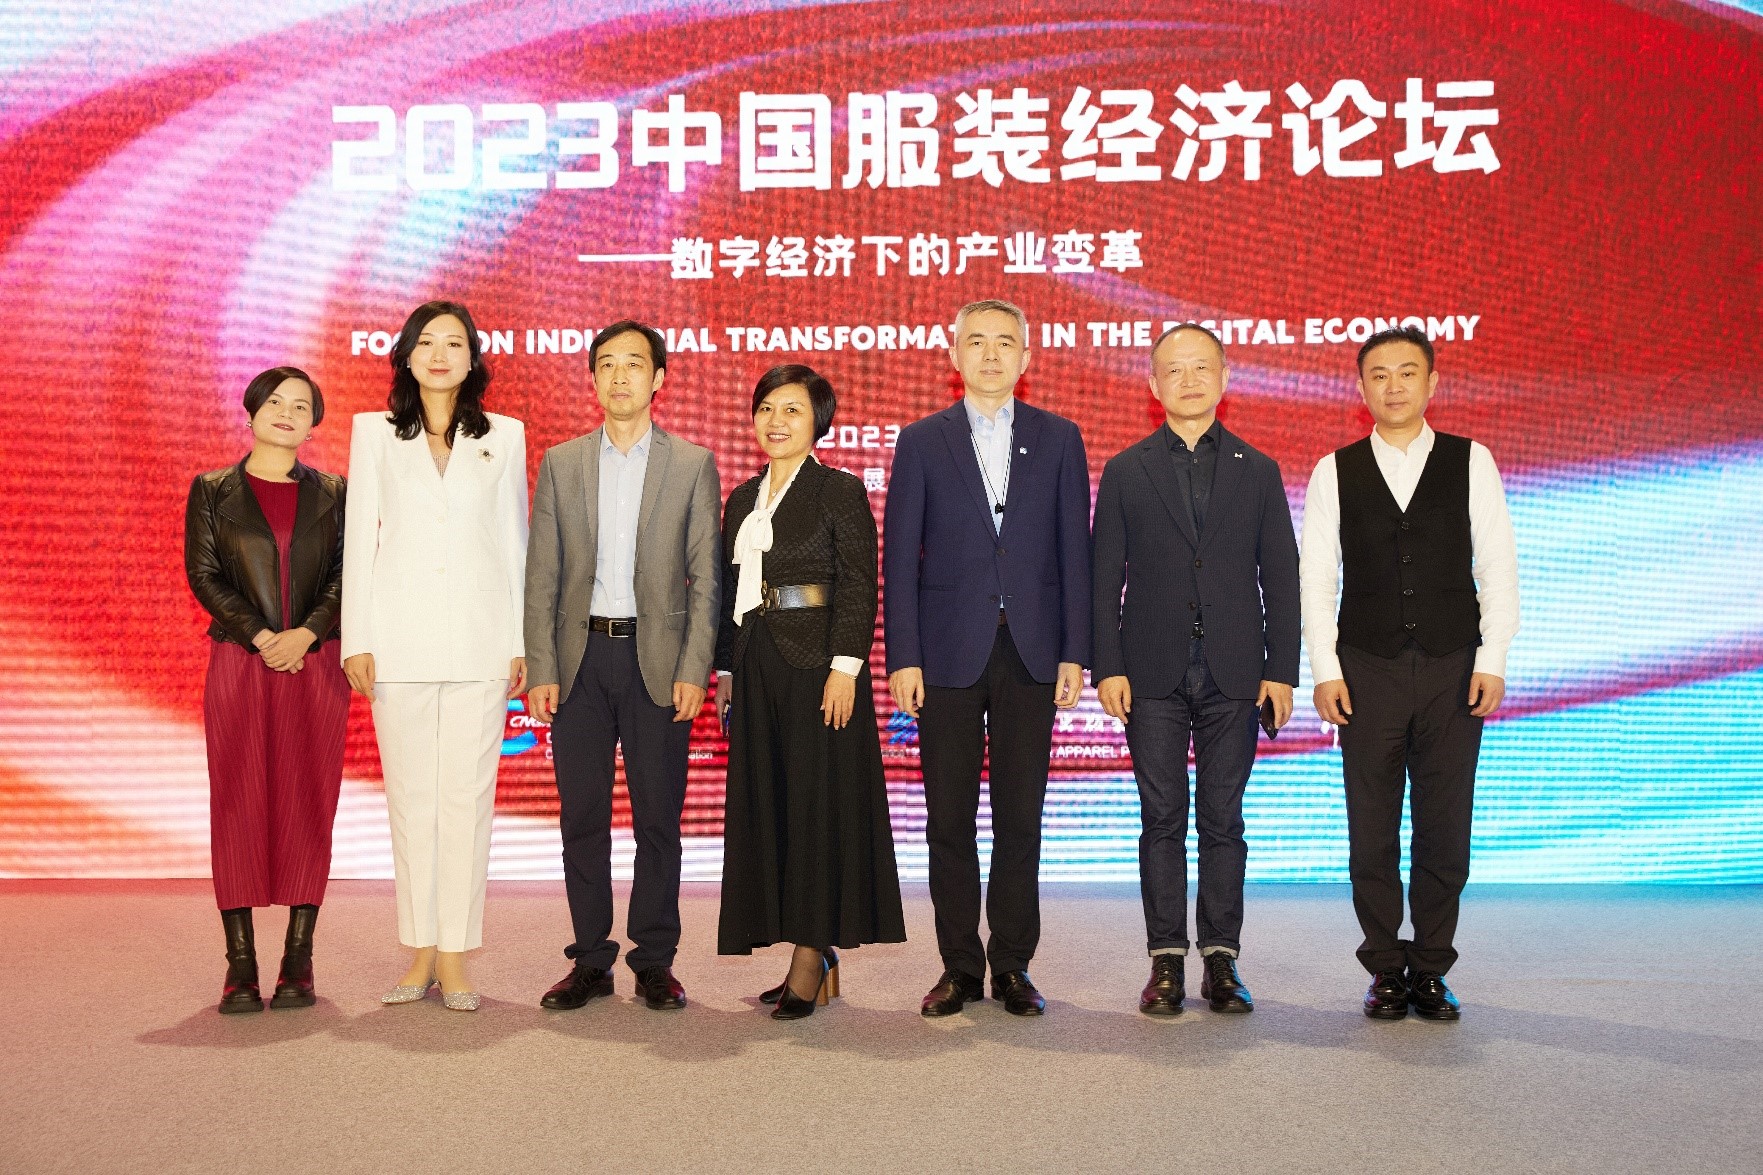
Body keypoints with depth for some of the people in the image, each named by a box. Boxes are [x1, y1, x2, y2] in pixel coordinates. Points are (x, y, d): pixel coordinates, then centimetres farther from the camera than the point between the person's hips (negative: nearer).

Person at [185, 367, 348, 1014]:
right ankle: (240, 964, 2)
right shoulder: (211, 491, 10)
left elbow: (348, 572, 3)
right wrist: (261, 636, -10)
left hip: (317, 664, 1)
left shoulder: (333, 493, 11)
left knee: (309, 806, -1)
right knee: (238, 805, -3)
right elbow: (203, 574, 2)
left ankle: (298, 961, 5)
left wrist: (305, 633, -12)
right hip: (238, 662, 0)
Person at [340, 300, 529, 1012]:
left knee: (467, 795, 0)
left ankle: (455, 957, 7)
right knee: (410, 796, 4)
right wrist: (357, 640, -1)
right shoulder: (375, 432, 10)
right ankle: (420, 952, 13)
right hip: (400, 640, 1)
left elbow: (515, 543, 9)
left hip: (479, 641, 0)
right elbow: (359, 539, 7)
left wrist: (523, 643, 3)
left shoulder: (504, 435, 10)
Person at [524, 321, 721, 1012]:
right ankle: (590, 960, 16)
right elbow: (541, 575, 6)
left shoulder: (692, 465, 5)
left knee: (658, 817, 3)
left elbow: (706, 577, 1)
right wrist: (540, 670, -2)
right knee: (582, 816, 6)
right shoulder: (561, 463, 10)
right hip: (580, 656, 2)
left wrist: (693, 670, -8)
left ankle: (654, 960, 14)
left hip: (656, 658, -2)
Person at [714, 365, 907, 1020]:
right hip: (756, 669, 7)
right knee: (764, 806, 7)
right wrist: (725, 670, 12)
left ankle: (811, 958, 1)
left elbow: (859, 586, -9)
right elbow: (729, 590, 17)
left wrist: (845, 667, -17)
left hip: (816, 664, -7)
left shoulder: (840, 491, -3)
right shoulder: (743, 499, 17)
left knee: (817, 802, -4)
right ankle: (819, 964, 15)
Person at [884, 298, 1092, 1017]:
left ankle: (1012, 965, 17)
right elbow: (899, 556, 2)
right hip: (949, 653, 0)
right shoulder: (922, 441, 6)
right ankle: (959, 967, 16)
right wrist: (903, 658, -5)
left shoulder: (1059, 439, 8)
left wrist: (1074, 653, -1)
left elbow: (1074, 551, 6)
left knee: (1021, 817, 5)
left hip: (1031, 653, 1)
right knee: (949, 819, 4)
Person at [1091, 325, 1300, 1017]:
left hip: (1233, 674, 1)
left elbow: (1281, 577, 7)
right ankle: (1166, 963, 10)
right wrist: (1107, 667, -5)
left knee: (1223, 820, 5)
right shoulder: (1126, 472, 7)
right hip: (1153, 674, 0)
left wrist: (1282, 671, 0)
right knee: (1162, 819, 3)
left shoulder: (1258, 471, 9)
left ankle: (1221, 960, 13)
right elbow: (1104, 579, 4)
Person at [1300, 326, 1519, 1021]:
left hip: (1453, 669, 0)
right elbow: (1316, 578, 4)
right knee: (1372, 830, 3)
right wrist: (1325, 670, -4)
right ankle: (1386, 971, 15)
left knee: (1445, 827, 3)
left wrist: (1492, 662, -4)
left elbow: (1498, 567, 3)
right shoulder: (1335, 472, 5)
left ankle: (1431, 970, 16)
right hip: (1367, 672, 0)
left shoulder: (1471, 462, 5)